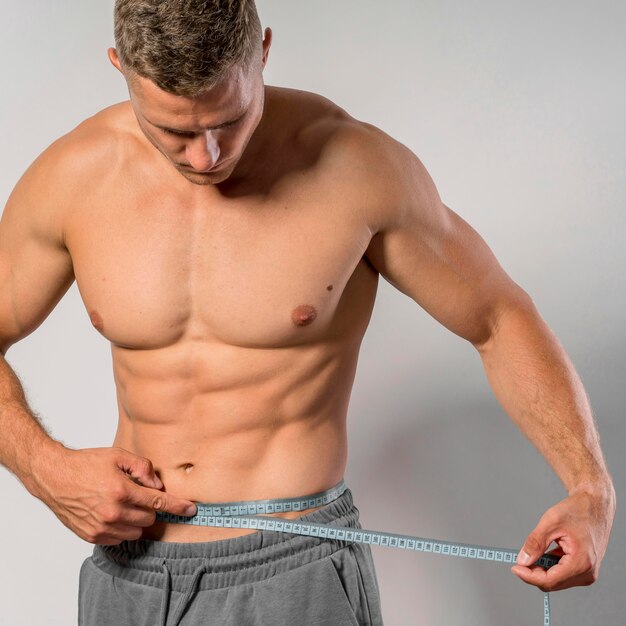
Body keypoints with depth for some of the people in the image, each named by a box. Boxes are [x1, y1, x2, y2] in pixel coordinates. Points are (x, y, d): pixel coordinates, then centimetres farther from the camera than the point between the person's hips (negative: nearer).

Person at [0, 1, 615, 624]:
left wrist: (591, 488, -15)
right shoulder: (71, 179, -6)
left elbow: (500, 319, -3)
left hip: (293, 573, -3)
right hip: (125, 571, 4)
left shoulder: (356, 164, -14)